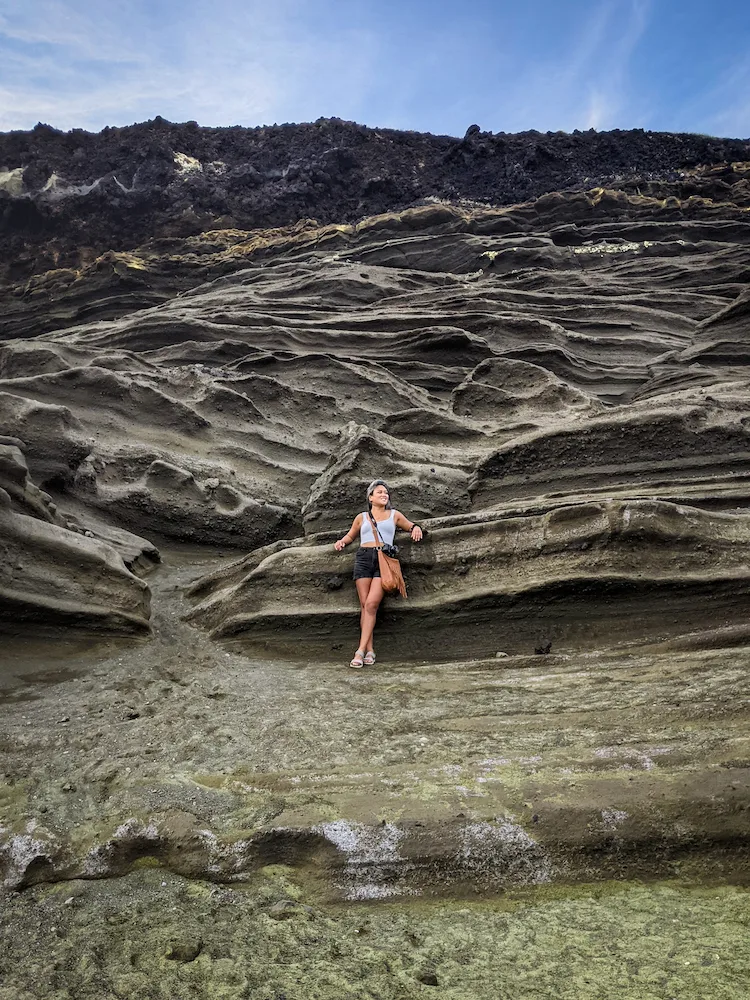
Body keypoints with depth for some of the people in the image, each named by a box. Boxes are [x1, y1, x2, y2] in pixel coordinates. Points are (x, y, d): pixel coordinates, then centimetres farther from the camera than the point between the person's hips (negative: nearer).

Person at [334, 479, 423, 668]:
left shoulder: (394, 515, 19)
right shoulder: (361, 517, 19)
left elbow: (411, 526, 30)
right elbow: (350, 535, 30)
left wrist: (416, 528, 7)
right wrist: (342, 542, 8)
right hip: (364, 558, 1)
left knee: (371, 604, -16)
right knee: (364, 605, -6)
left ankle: (361, 651, -16)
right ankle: (369, 650, -2)